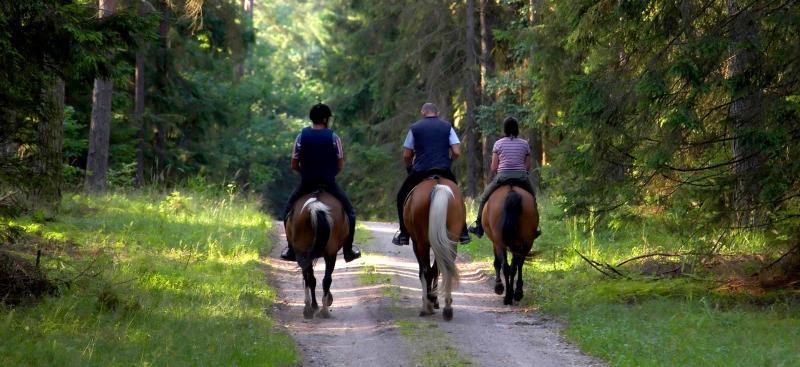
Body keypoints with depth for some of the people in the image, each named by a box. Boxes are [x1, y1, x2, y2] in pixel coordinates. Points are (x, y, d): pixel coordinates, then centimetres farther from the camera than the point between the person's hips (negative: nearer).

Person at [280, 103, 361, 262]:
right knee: (349, 211, 18)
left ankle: (291, 250, 15)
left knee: (288, 210, 23)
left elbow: (294, 165, 0)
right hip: (329, 184, -1)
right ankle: (348, 250, 13)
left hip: (306, 184, 1)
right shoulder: (333, 137, -6)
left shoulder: (301, 136, -2)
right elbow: (340, 165, -3)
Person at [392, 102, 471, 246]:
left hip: (420, 171, -1)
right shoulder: (447, 127, 9)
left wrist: (410, 168, 25)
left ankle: (404, 235, 9)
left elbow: (406, 155, 7)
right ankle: (463, 233, 17)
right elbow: (457, 152, 1)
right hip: (444, 172, 1)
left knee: (402, 197, 18)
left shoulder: (415, 128, 7)